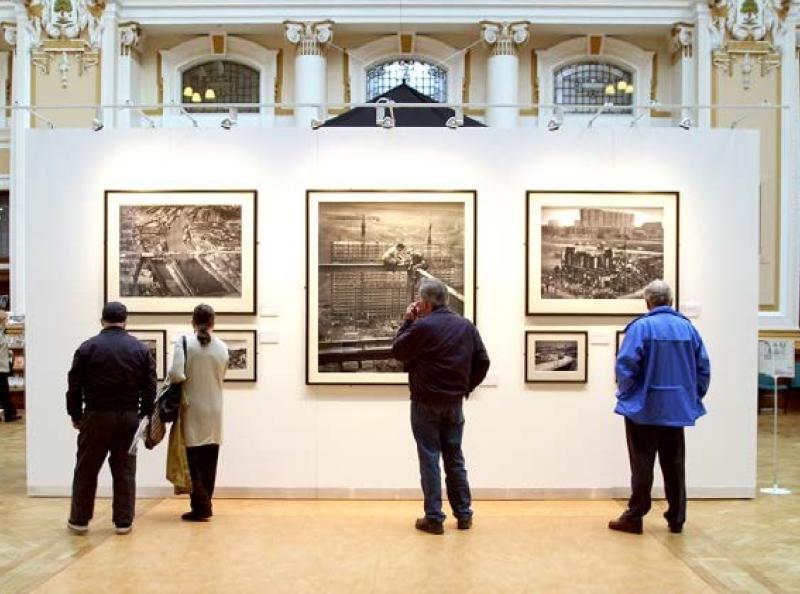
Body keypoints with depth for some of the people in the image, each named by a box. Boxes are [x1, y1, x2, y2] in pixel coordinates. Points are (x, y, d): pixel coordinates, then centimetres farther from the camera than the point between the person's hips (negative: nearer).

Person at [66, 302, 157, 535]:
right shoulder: (140, 349, 3)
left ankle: (79, 520, 17)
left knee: (87, 469, 10)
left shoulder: (88, 347, -2)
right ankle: (123, 522, 11)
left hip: (97, 416, -1)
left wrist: (75, 415, 9)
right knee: (124, 470, 8)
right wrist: (145, 415, 9)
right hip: (129, 417, 1)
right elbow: (150, 387, 2)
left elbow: (75, 386, -1)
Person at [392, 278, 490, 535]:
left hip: (426, 403, -5)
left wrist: (407, 321, 4)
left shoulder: (422, 326, -14)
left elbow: (398, 352, -3)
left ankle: (434, 518, 5)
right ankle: (464, 515, 19)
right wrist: (466, 387, 13)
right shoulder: (466, 326, 4)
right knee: (455, 458, 14)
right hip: (454, 403, 5)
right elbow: (483, 361, 5)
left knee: (430, 459, 2)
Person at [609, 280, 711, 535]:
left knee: (642, 464, 4)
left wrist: (625, 394, 0)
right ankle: (676, 519, 18)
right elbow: (704, 368, 5)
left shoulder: (642, 326, -12)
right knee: (674, 464, 12)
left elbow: (626, 366, -16)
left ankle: (634, 517, 10)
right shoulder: (688, 327, 3)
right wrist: (693, 396, 15)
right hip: (677, 408, 4)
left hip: (644, 408, -4)